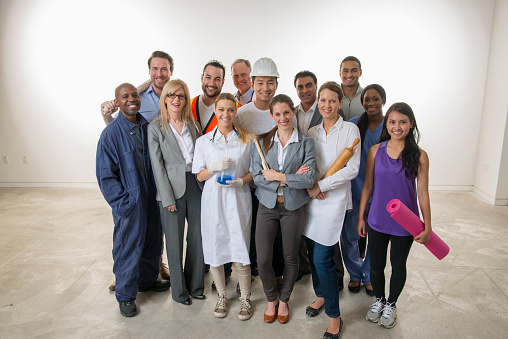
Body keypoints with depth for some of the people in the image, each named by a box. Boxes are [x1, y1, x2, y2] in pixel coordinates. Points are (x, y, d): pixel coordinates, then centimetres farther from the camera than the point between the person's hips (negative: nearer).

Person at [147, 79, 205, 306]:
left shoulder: (193, 125, 9)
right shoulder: (155, 127, -2)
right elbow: (157, 165, -6)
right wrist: (168, 197, -10)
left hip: (196, 186, 4)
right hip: (171, 189, -4)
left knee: (198, 237, 10)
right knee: (175, 242, 7)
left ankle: (195, 285, 29)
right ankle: (179, 290, 25)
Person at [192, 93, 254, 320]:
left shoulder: (246, 139, 4)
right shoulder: (204, 141, 5)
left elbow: (253, 171, 8)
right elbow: (199, 176, 6)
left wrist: (240, 181, -12)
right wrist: (214, 168, -13)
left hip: (238, 199, -1)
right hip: (213, 200, 1)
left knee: (240, 250, -1)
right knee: (215, 248, 7)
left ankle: (245, 298, 20)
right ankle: (222, 295, 29)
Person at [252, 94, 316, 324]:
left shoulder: (306, 143, -3)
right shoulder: (262, 142, 2)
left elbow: (309, 179, -13)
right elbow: (257, 176, -8)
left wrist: (277, 176, -15)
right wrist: (291, 177, -15)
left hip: (293, 207, -1)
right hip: (267, 205, 1)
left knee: (290, 258, 12)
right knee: (263, 260, 2)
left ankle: (284, 300, 37)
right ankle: (271, 300, 30)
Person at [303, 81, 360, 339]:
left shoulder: (350, 130, -4)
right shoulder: (312, 132, 10)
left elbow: (352, 169, -11)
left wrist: (321, 185, -13)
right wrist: (309, 186, -6)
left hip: (334, 200, -5)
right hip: (312, 199, 5)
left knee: (322, 258, -6)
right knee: (312, 254, 12)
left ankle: (334, 315, 12)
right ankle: (321, 295, 37)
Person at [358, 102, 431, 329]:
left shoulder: (419, 156, -9)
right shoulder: (375, 151, -4)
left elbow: (423, 193, -5)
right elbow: (367, 186, 2)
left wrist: (427, 227, -3)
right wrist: (361, 217, 4)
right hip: (377, 220, 1)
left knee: (398, 265, 16)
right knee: (376, 265, 13)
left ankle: (391, 305, 40)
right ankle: (378, 300, 40)